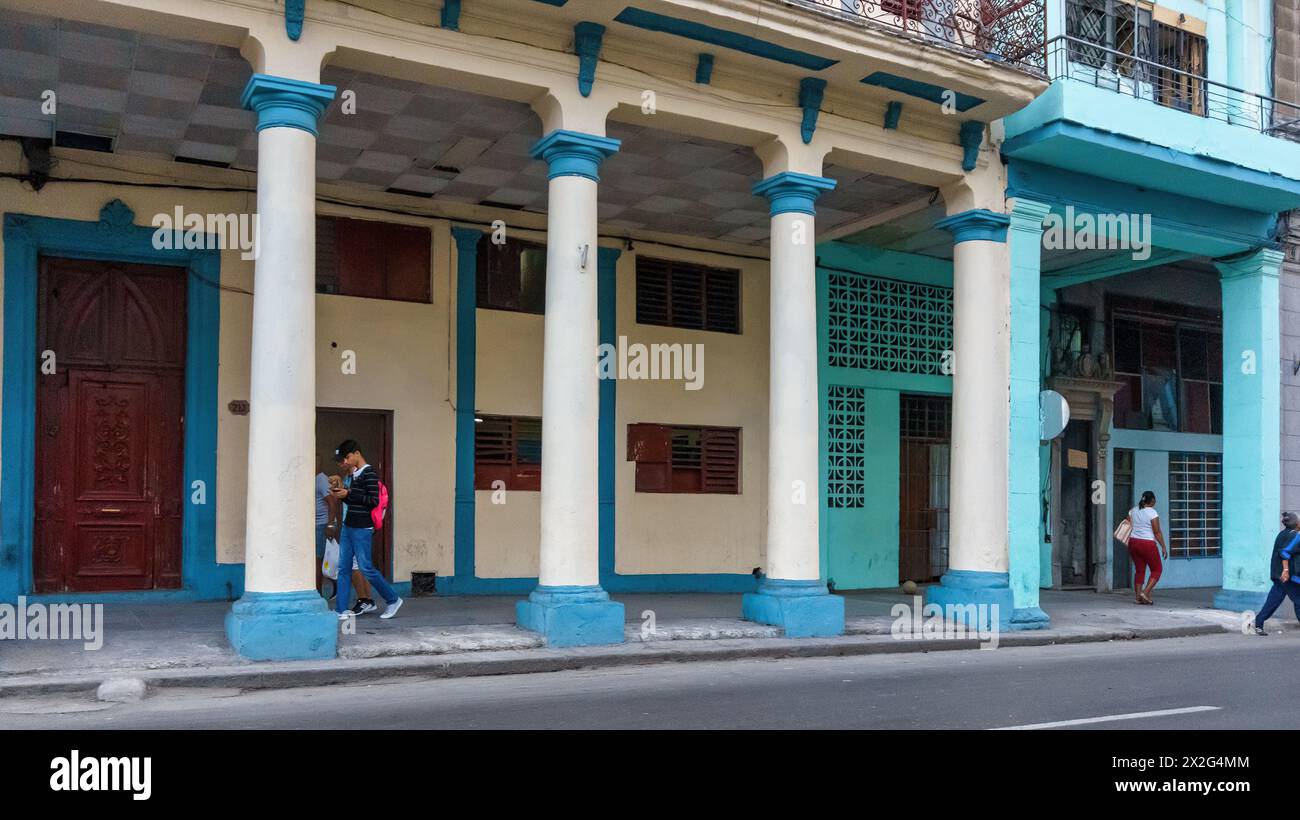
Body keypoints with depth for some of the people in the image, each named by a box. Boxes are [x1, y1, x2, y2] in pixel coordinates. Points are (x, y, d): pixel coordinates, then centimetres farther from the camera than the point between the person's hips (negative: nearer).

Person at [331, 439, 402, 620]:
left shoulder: (369, 473, -11)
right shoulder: (354, 474, 15)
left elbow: (374, 501, -18)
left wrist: (349, 494, -17)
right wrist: (342, 495, 4)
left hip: (362, 529, -9)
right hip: (348, 526, 9)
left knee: (366, 568, -4)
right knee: (343, 567, 5)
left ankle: (393, 600, 11)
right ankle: (341, 610, 8)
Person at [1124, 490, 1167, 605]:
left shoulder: (1133, 511, 8)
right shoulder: (1152, 512, -10)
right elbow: (1157, 532, -11)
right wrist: (1163, 547, -6)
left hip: (1133, 542, 6)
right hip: (1147, 544, -6)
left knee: (1139, 570, 12)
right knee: (1157, 569, 7)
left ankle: (1138, 596, 8)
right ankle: (1145, 592, -6)